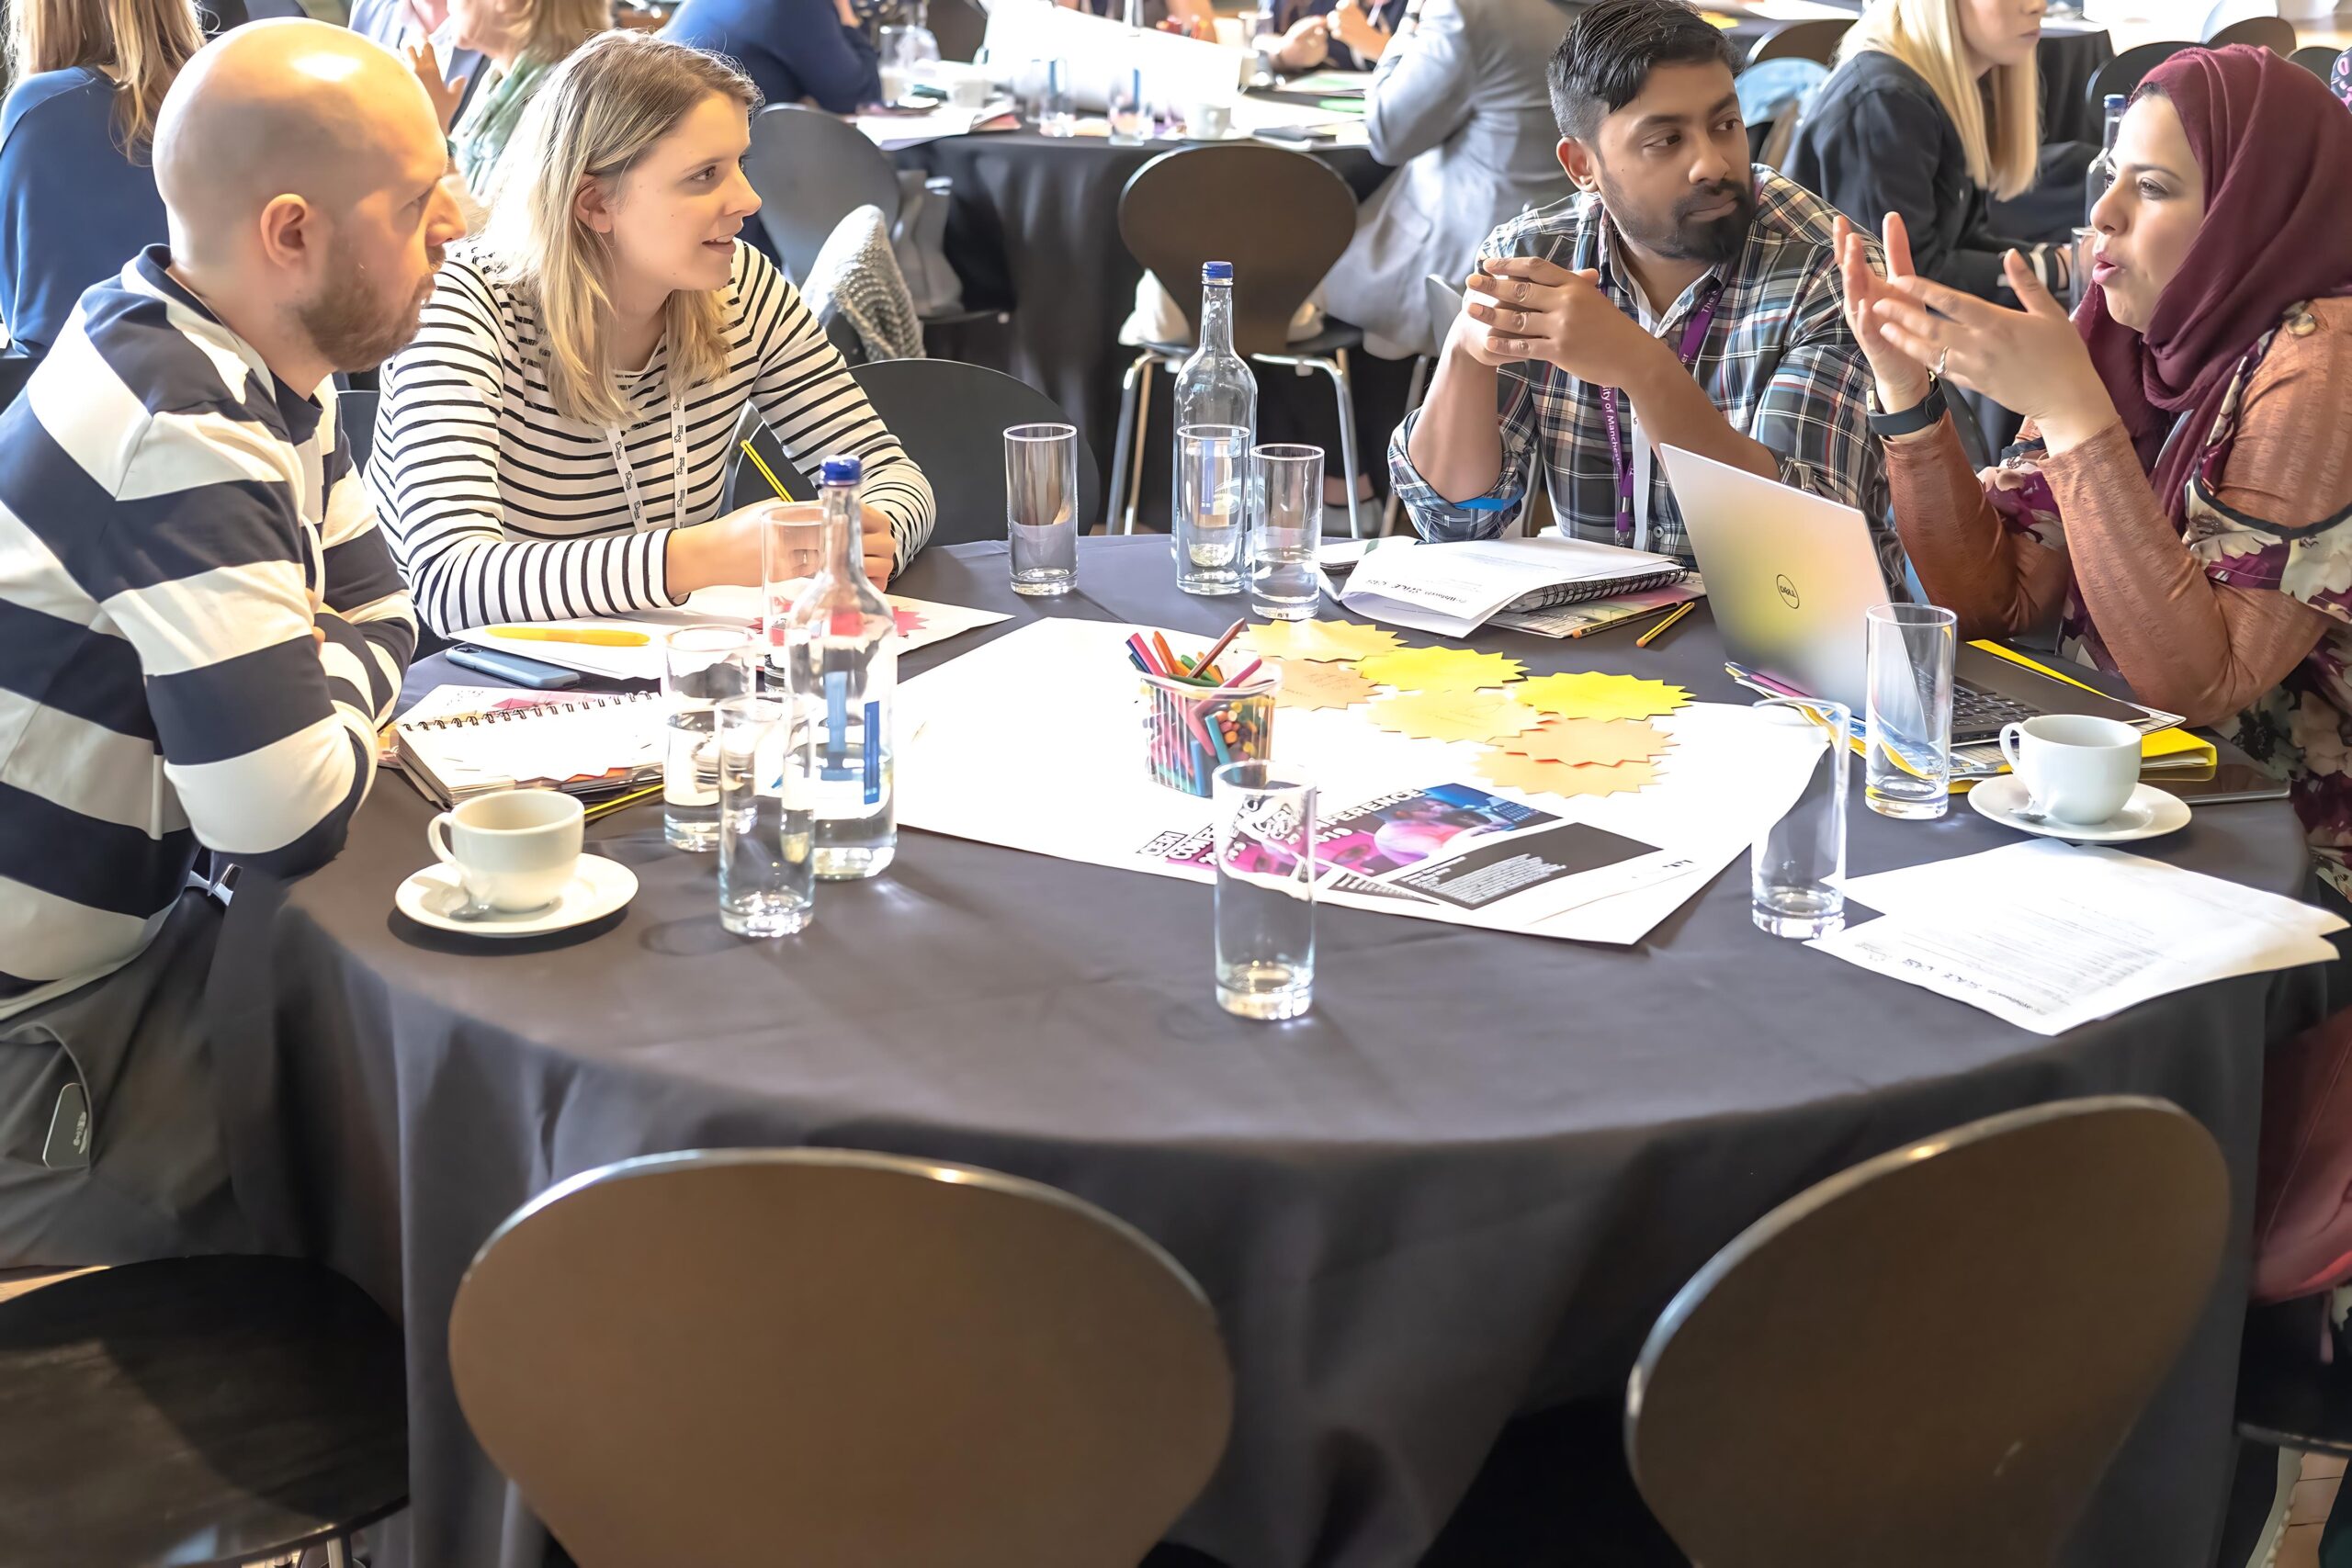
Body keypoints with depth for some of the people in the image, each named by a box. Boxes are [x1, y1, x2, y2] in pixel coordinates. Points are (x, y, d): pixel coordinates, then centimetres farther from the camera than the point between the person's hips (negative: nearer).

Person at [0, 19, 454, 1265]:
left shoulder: (253, 369, 0)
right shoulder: (181, 437, -29)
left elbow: (379, 617, 10)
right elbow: (293, 820, -32)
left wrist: (311, 694, -12)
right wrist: (336, 706, -10)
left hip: (123, 928, 8)